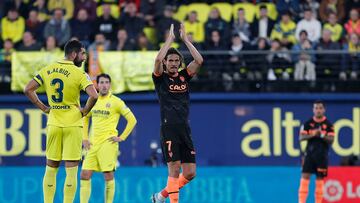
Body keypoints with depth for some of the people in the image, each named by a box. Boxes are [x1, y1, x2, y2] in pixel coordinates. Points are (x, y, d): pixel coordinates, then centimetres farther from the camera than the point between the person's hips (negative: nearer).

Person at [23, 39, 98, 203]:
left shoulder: (47, 70, 4)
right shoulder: (79, 74, -11)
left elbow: (28, 90, 4)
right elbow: (93, 96, -23)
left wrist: (44, 108, 9)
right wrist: (85, 111, -6)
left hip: (54, 124, 4)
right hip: (73, 124, -4)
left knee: (51, 169, 12)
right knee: (71, 171, -1)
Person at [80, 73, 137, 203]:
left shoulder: (115, 101, -2)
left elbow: (132, 120, -1)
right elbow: (85, 118, 27)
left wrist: (122, 137, -5)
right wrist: (85, 138, 16)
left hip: (108, 142, -5)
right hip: (93, 143, 5)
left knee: (108, 175, -6)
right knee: (85, 175, -1)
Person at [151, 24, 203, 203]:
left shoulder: (184, 76, 14)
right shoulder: (161, 78, 2)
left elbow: (199, 60, 1)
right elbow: (158, 59, -16)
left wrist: (185, 39, 3)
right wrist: (170, 39, -6)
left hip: (185, 129, 5)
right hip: (169, 129, -5)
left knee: (190, 173, 4)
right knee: (174, 169, -10)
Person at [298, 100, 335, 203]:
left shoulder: (328, 125, 1)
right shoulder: (308, 123, 5)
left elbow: (331, 140, -4)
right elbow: (301, 137, 1)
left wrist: (322, 135, -22)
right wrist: (312, 135, -16)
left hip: (322, 155, -1)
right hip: (309, 153, 1)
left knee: (320, 179, 2)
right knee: (305, 176, -7)